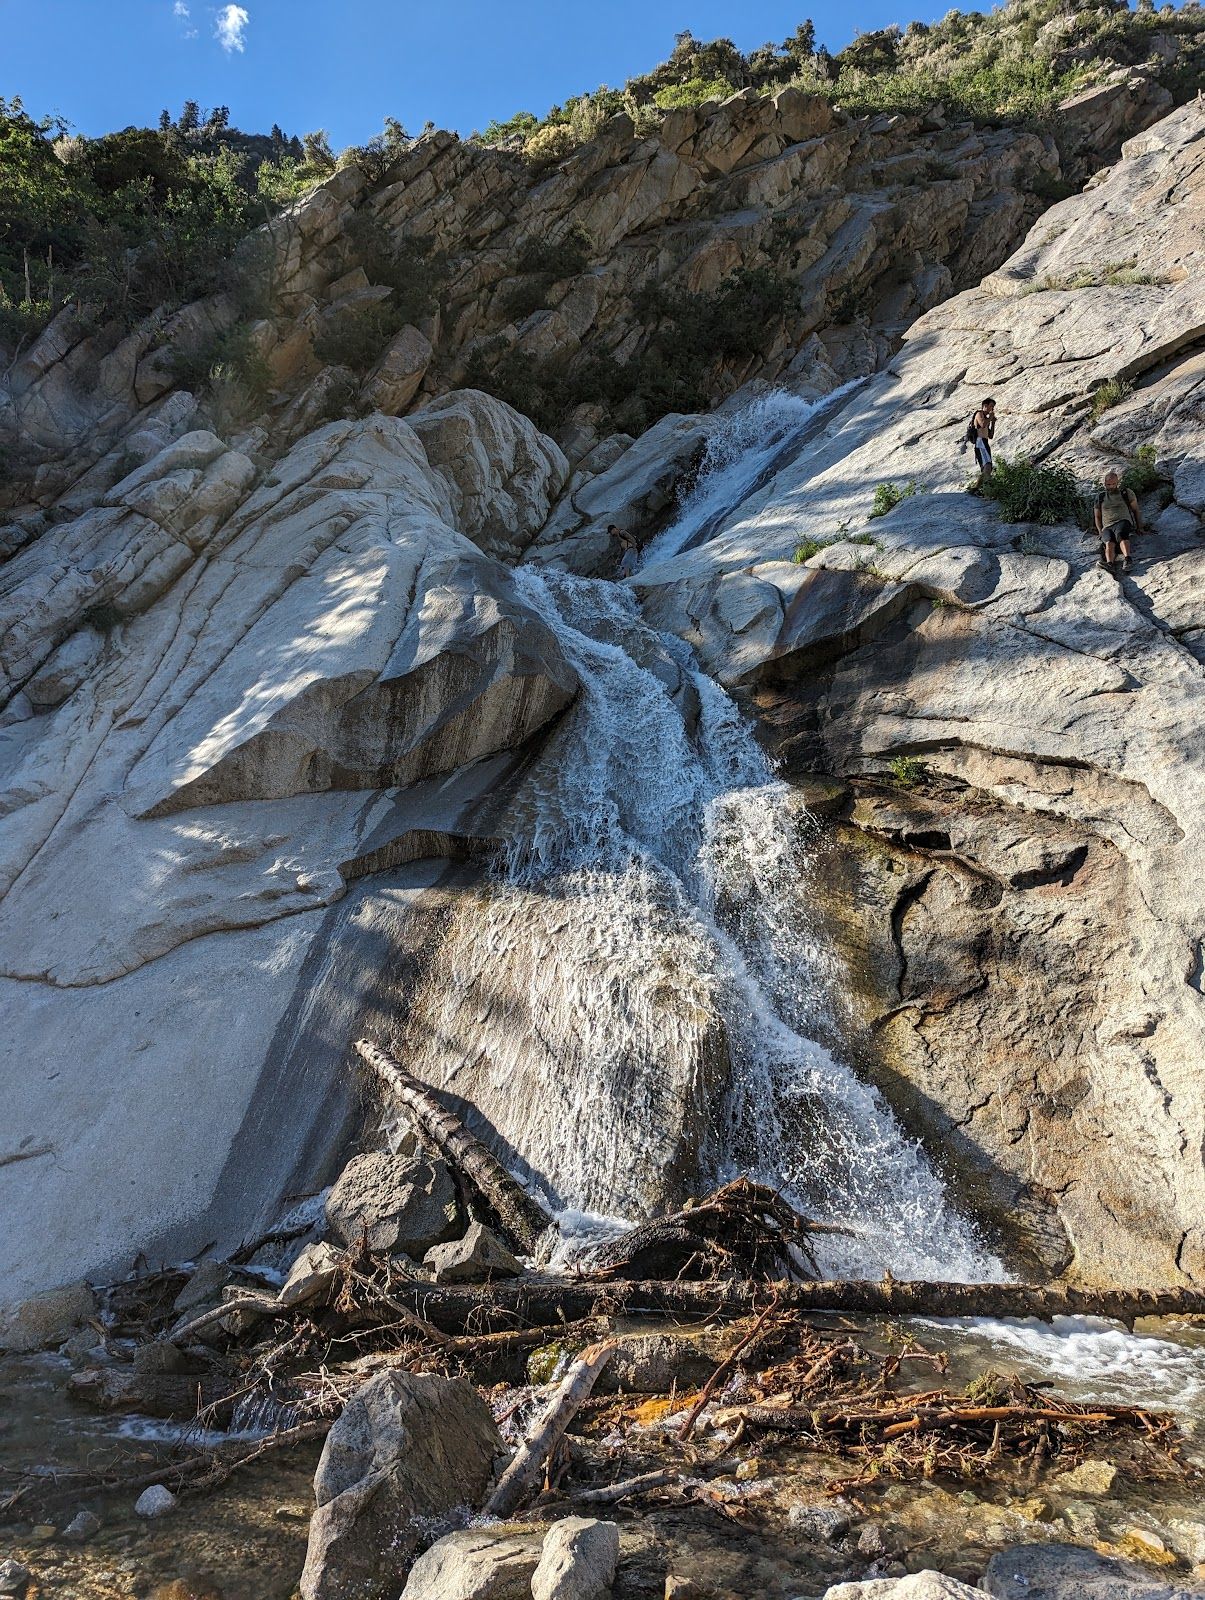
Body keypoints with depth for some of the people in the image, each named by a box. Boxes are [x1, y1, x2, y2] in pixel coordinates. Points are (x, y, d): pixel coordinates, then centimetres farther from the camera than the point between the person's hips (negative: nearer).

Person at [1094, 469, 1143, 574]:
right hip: (1107, 527, 1)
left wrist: (1139, 527, 12)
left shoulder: (1127, 493, 18)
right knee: (1109, 542, -35)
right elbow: (1097, 516, 26)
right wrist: (1100, 531, 9)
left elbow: (1136, 510, 21)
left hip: (1123, 521, -1)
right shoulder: (1100, 497, 23)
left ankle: (1127, 559, -60)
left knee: (1120, 533, -40)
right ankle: (1110, 565, -62)